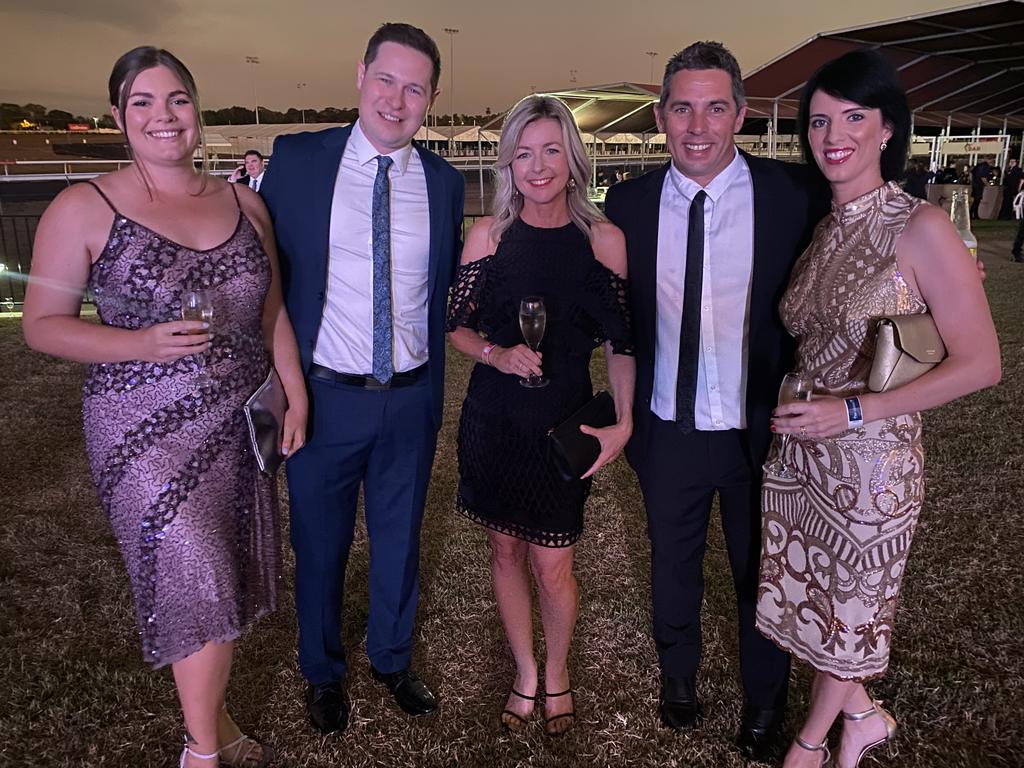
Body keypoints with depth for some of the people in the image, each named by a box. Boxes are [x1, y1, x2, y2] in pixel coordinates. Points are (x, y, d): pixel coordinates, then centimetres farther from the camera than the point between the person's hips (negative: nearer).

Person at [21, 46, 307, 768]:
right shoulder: (83, 208, -5)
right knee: (199, 583, -4)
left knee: (229, 579, 13)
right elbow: (43, 324, -4)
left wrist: (297, 396, 8)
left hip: (240, 421, 5)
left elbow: (272, 310, 13)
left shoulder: (243, 201, 7)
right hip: (150, 429, -4)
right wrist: (141, 344, -20)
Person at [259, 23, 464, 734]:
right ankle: (324, 671, 42)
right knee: (320, 543, 15)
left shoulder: (444, 182, 2)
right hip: (325, 395, -2)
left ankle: (393, 658, 45)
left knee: (399, 538, 19)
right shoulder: (296, 159, -5)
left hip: (412, 400, 2)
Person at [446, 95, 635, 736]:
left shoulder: (604, 239, -4)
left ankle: (557, 674, 34)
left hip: (566, 418, -1)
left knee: (552, 566, 3)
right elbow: (457, 327, 4)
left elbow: (621, 341, 0)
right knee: (506, 552, 14)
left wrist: (624, 423, -8)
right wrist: (497, 355, -15)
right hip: (494, 415, 2)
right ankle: (526, 675, 37)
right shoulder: (489, 234, -1)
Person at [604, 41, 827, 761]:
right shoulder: (629, 203, -5)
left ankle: (766, 699, 44)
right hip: (669, 431, 2)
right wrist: (628, 408, 3)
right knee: (673, 565, 21)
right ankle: (679, 675, 49)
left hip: (760, 431, -1)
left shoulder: (792, 193, -11)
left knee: (760, 573, 18)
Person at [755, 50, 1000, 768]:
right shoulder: (821, 229, 4)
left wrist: (854, 410, -21)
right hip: (800, 451, 6)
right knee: (811, 596, 18)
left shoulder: (921, 228, -15)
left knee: (848, 607, 16)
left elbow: (980, 364, -17)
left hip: (870, 458, -6)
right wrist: (796, 408, 0)